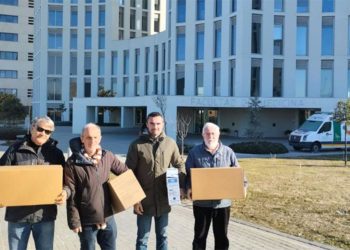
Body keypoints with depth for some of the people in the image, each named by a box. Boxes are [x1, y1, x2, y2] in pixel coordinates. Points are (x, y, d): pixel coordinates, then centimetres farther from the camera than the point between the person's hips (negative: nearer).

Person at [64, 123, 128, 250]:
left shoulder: (108, 156, 0)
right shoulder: (73, 163, -11)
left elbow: (125, 172, 13)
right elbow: (71, 195, -10)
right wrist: (74, 221, -11)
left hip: (108, 218, 4)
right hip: (87, 221, -3)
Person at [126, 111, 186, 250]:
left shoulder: (171, 143, 1)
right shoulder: (137, 145, -6)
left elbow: (179, 165, 9)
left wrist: (182, 186, -7)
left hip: (163, 200, 2)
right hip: (144, 200, -2)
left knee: (162, 236, 16)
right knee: (142, 237, 9)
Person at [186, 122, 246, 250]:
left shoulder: (228, 152, 4)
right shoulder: (194, 152, 0)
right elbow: (188, 173, -2)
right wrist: (189, 188, -18)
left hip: (223, 202, 2)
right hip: (201, 202, -1)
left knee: (222, 236, 13)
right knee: (200, 235, 11)